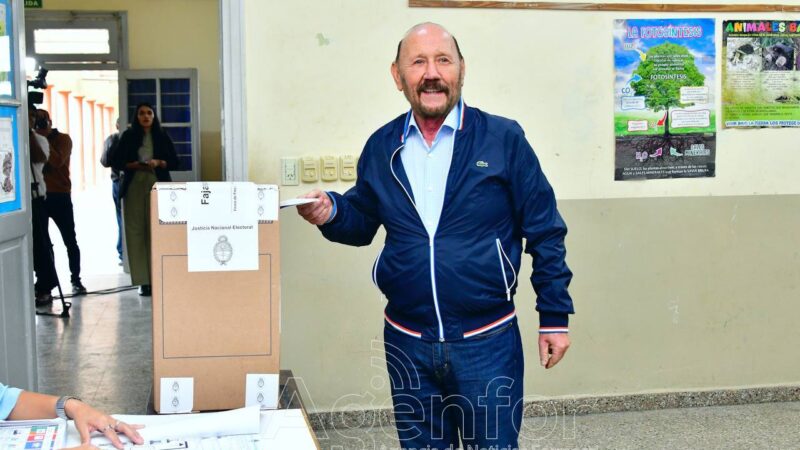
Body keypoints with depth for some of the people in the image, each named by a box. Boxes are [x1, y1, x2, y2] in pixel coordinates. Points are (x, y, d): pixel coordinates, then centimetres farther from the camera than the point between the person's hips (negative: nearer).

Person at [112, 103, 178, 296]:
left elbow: (174, 162, 10)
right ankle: (143, 281, -5)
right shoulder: (128, 136, 10)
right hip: (134, 186, 0)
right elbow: (117, 162, 8)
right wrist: (134, 165, -9)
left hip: (157, 186, 0)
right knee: (136, 232, -6)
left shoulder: (162, 136, 11)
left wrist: (158, 163, -8)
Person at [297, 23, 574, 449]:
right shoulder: (381, 147, 3)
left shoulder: (503, 139, -7)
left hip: (487, 341, -3)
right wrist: (332, 212, -9)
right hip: (407, 344, 3)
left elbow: (544, 233, -3)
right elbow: (363, 223, 13)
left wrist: (554, 316, -3)